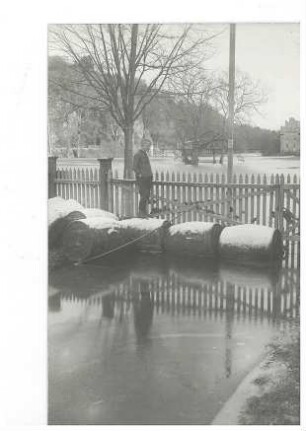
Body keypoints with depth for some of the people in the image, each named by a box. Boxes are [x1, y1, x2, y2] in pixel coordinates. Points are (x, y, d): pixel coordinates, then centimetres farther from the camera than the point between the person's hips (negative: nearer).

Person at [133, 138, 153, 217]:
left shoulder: (145, 154, 17)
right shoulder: (138, 154, -10)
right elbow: (134, 167, -14)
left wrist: (150, 175, 16)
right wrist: (140, 174, -15)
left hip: (148, 178, 9)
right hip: (142, 179, -9)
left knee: (147, 196, 8)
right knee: (144, 195, -10)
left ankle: (145, 212, 14)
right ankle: (141, 213, -3)